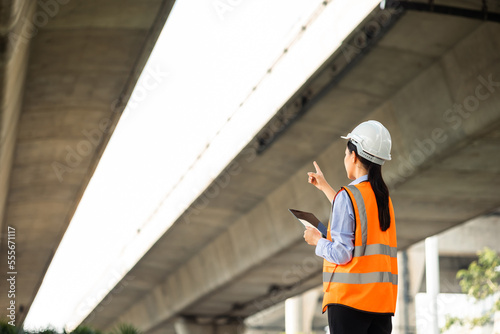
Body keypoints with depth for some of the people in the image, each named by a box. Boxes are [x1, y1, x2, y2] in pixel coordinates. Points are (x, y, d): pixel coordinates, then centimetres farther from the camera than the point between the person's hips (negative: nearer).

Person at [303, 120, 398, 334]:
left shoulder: (347, 196, -11)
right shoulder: (383, 197, 11)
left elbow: (341, 254, -15)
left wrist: (317, 240, 5)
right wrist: (325, 187, 42)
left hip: (349, 297, -7)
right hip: (382, 298, 7)